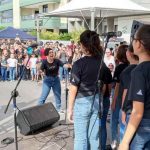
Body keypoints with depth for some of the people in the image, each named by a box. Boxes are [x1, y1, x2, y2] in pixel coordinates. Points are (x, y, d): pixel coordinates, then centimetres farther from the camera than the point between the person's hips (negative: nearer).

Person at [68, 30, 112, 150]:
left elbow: (73, 89, -13)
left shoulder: (79, 64, -15)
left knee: (81, 137, 8)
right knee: (94, 136, 15)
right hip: (97, 102, 5)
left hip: (82, 103, -5)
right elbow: (106, 84, 9)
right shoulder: (101, 62, 0)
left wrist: (70, 109, -5)